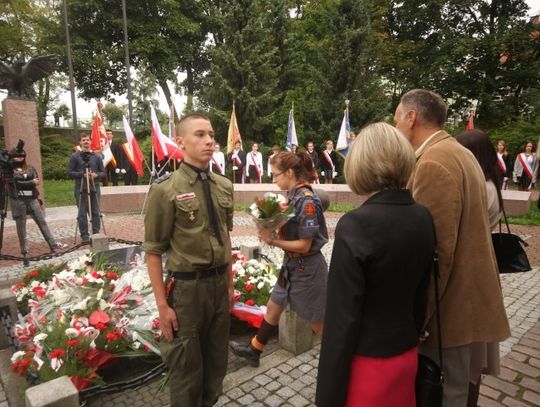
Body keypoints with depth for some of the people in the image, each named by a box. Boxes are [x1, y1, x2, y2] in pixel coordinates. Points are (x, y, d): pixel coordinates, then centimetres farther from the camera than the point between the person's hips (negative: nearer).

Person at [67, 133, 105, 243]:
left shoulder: (96, 157, 11)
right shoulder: (75, 156, 3)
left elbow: (103, 173, 10)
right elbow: (70, 172, -1)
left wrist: (96, 175, -11)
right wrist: (83, 174, -15)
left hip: (94, 188, 2)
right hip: (80, 189, -2)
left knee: (95, 212, 5)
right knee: (82, 213, 1)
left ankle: (96, 234, 14)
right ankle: (84, 235, 9)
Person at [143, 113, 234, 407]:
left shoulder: (224, 186, 2)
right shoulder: (166, 189, -15)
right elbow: (153, 251, -13)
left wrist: (229, 282, 11)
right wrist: (162, 305, -12)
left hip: (219, 283, 5)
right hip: (187, 287, -5)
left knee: (217, 360, 23)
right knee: (187, 367, 15)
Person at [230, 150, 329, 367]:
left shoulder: (306, 201, -24)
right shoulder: (294, 196, 2)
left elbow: (304, 245, -22)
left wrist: (272, 241, -19)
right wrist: (272, 231, -8)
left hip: (306, 269, -9)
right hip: (292, 265, 9)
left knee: (318, 321, 8)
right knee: (272, 308, 22)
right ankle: (254, 350, 40)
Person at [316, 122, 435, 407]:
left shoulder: (356, 225, -24)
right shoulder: (424, 218, -4)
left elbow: (342, 317, -22)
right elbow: (421, 294, 6)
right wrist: (411, 339, 19)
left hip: (366, 361, -6)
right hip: (406, 353, 6)